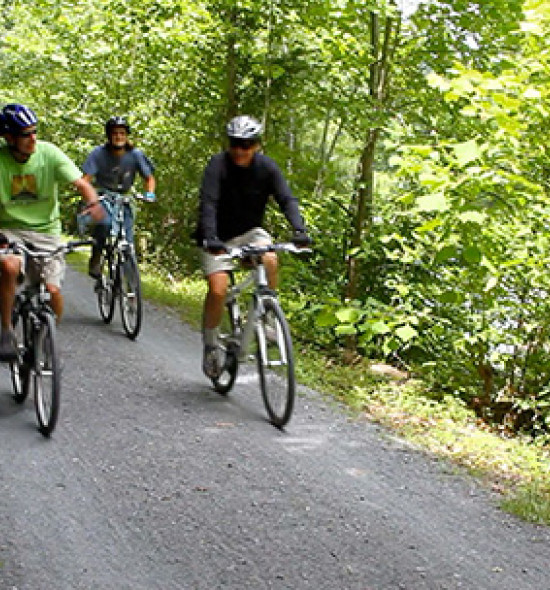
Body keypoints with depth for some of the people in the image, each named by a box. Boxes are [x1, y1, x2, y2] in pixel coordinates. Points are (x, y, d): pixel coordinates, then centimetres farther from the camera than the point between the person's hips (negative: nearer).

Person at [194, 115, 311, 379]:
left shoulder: (266, 167, -10)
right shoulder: (218, 165, -19)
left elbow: (286, 199, -18)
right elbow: (208, 203, -29)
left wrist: (299, 229, -36)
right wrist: (210, 237, -45)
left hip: (249, 232, 2)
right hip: (218, 239, -2)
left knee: (270, 259, -30)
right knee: (218, 291, -17)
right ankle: (210, 344, 6)